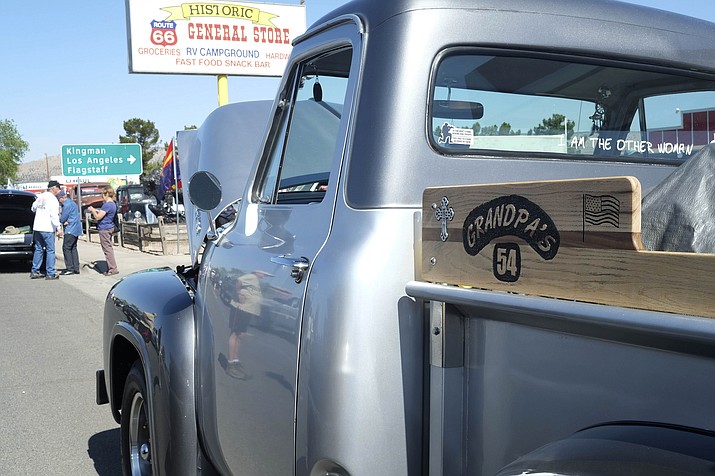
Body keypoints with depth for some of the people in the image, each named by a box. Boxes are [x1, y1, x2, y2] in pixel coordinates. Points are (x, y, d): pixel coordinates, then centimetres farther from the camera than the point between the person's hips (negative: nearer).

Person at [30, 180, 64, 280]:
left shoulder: (40, 196, 10)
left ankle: (34, 271, 16)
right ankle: (51, 273, -1)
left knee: (38, 249, 14)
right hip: (48, 228, -7)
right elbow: (54, 215, -19)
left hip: (37, 227, 7)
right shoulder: (53, 199, -12)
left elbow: (33, 208, 23)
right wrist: (59, 228, -17)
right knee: (50, 250, -2)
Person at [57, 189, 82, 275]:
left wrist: (59, 216, 8)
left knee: (66, 248, -7)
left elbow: (62, 219, -13)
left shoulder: (67, 205, -15)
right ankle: (76, 268, 13)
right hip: (76, 229, 10)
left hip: (71, 229, -10)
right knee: (73, 248, 12)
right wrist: (67, 221, 0)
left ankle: (70, 269, -7)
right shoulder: (71, 202, 16)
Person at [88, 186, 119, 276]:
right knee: (109, 248, 13)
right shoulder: (113, 204, 11)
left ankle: (112, 269, -7)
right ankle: (110, 268, 18)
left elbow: (98, 217, -21)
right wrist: (95, 210, 19)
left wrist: (92, 210, -4)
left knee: (107, 249, -7)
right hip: (109, 227, 10)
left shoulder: (107, 205, -20)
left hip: (104, 229, -10)